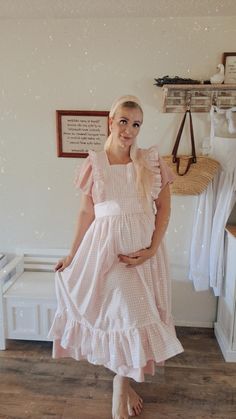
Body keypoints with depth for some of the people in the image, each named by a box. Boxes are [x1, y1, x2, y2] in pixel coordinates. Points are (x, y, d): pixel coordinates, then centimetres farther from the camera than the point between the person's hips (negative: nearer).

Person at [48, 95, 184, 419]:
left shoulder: (152, 160, 0)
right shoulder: (94, 163, -1)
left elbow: (164, 208, 0)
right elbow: (86, 212, 3)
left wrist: (152, 249, -10)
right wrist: (73, 254, 5)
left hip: (144, 248, 2)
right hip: (106, 246, -1)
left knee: (129, 315, 11)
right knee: (126, 314, -4)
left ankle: (123, 380, 35)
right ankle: (122, 385, 22)